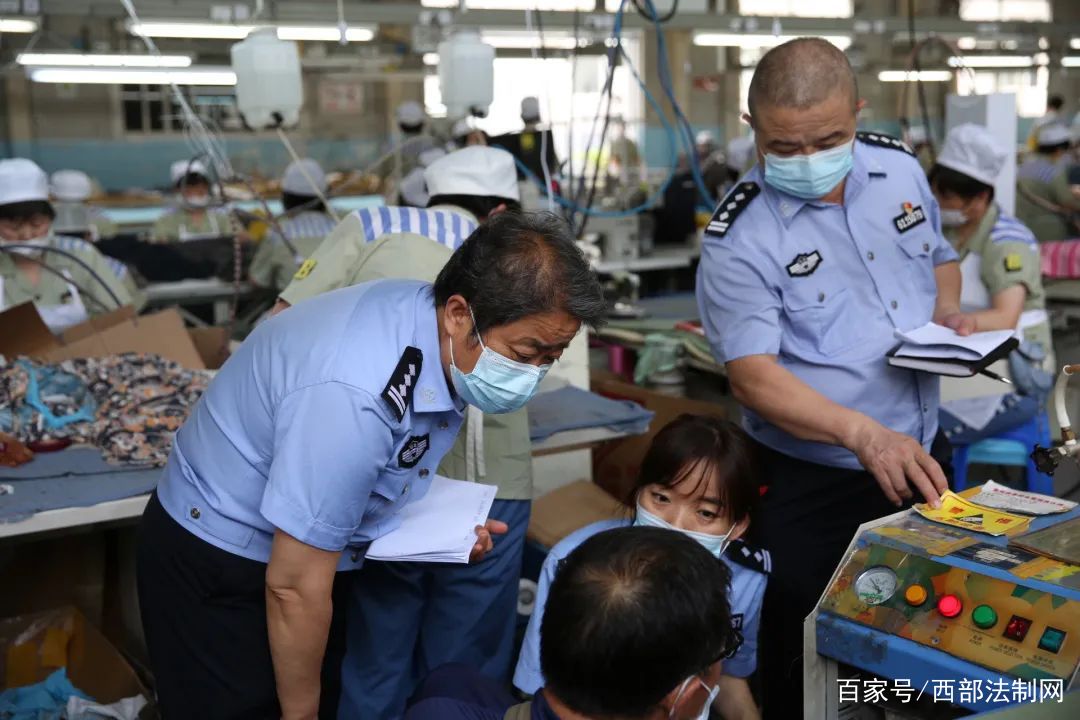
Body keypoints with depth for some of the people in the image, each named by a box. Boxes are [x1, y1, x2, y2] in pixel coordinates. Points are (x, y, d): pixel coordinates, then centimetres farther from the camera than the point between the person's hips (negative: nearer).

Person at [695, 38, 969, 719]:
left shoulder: (900, 167, -2)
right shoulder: (740, 239, -20)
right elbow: (754, 375, -25)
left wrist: (947, 313, -6)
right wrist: (862, 434, -38)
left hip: (921, 454, 6)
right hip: (810, 484, -5)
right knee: (805, 662, 8)